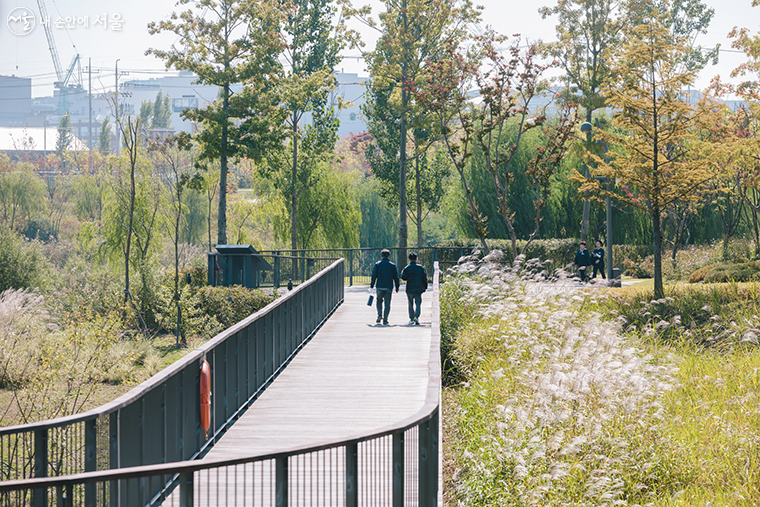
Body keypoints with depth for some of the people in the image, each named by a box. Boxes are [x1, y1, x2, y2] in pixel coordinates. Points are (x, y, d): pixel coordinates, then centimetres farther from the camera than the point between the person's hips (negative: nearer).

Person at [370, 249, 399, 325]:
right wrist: (397, 287, 15)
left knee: (379, 300, 18)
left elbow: (374, 276, -2)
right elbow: (396, 277, 6)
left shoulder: (377, 264, 1)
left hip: (380, 287, 0)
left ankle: (380, 315, -2)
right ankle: (385, 320, 0)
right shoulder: (392, 265, 3)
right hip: (389, 287, 0)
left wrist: (371, 286, 2)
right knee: (387, 303, 4)